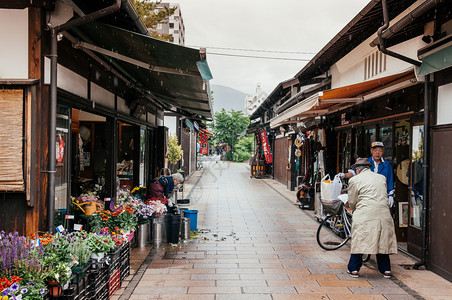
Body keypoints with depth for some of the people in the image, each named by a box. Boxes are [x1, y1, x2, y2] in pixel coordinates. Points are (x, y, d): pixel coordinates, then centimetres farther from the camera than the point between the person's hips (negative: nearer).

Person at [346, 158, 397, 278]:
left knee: (359, 241, 5)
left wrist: (355, 210, 28)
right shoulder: (382, 178, 16)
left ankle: (354, 269, 11)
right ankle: (386, 270, 18)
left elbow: (352, 202, 6)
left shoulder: (354, 180, 3)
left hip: (364, 215, -4)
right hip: (383, 213, 4)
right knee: (383, 241, 13)